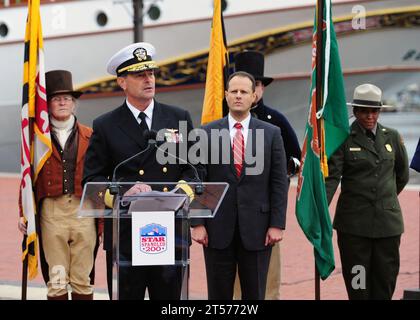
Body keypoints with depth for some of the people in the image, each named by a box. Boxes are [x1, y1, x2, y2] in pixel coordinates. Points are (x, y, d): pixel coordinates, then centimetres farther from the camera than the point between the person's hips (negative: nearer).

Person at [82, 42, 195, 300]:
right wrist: (124, 191, -15)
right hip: (124, 235, -2)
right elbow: (92, 179, 1)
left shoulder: (179, 118, 10)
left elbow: (194, 166, 11)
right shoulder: (105, 126, 3)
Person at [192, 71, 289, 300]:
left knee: (255, 294, 6)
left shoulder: (271, 134, 5)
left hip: (257, 229, 0)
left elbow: (279, 183, 3)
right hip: (218, 229, 0)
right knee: (218, 295, 5)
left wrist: (277, 224, -4)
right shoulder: (207, 133, 4)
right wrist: (197, 223, -5)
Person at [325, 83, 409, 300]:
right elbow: (331, 177, -12)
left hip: (387, 220, 3)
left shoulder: (392, 137, 8)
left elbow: (402, 174, 21)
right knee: (357, 283, 2)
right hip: (354, 223, -3)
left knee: (386, 278, 4)